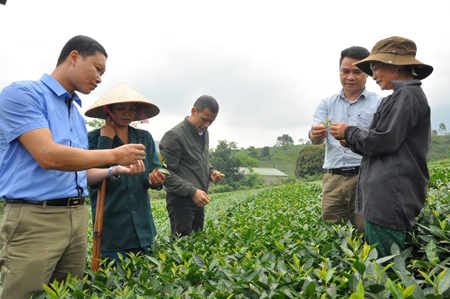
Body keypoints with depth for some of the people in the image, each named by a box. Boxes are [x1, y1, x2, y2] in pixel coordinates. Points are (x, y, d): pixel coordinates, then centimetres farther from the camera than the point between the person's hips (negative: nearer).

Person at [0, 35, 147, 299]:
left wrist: (116, 171, 5)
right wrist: (114, 155, -13)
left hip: (77, 217, 7)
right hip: (34, 218, -7)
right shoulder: (21, 94, -7)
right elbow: (49, 157, -20)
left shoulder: (77, 114, 17)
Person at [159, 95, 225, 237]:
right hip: (181, 200, -8)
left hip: (198, 200, 8)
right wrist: (192, 191, -22)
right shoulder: (174, 136, -14)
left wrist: (211, 171, 4)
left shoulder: (204, 132, 13)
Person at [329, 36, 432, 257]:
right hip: (383, 199, 10)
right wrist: (352, 141, 11)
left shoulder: (407, 95, -9)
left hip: (391, 200, -10)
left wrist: (349, 132, -2)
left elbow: (383, 142, -17)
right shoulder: (401, 97, 22)